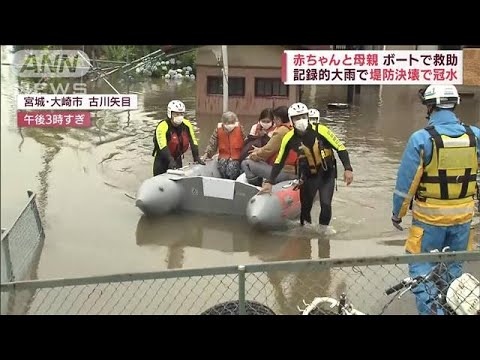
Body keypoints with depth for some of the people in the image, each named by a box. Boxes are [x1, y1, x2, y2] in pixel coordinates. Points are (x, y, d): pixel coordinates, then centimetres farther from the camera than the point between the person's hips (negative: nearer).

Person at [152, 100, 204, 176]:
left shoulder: (187, 125, -6)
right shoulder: (162, 127, -23)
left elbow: (193, 142, -2)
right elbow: (163, 146, -32)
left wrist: (196, 158, -11)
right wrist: (171, 161, -42)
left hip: (177, 159, 5)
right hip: (162, 160, -5)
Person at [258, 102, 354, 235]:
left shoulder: (320, 130, -20)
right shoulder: (289, 139, -12)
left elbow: (340, 148, -13)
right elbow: (279, 162, -1)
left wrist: (348, 169, -22)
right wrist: (269, 182, -5)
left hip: (327, 173, -2)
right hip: (309, 175, 2)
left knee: (326, 203, -13)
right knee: (306, 204, 1)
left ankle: (324, 226, 16)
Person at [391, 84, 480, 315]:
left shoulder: (421, 139, -16)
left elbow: (406, 182, -11)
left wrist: (397, 213, 1)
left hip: (430, 217, -4)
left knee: (422, 267, 9)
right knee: (453, 266, 20)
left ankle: (430, 309, 1)